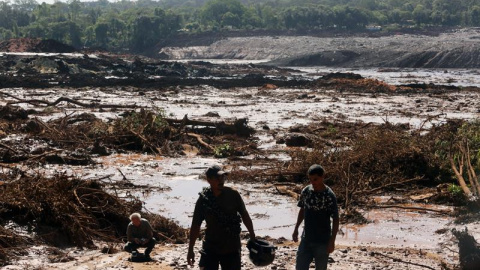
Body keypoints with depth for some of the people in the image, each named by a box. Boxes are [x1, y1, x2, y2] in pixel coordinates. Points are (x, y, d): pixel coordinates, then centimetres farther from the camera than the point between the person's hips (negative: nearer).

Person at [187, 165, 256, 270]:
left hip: (232, 248, 1)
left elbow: (245, 216, 5)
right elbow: (195, 226, -1)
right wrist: (190, 250, 1)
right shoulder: (203, 200, -9)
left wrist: (253, 237, 10)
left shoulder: (233, 195, -8)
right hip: (211, 248, -1)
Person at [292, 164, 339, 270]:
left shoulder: (329, 196, -16)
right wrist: (296, 229, 14)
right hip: (306, 238, 5)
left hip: (322, 241, -5)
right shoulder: (306, 191, -2)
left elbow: (335, 219, -13)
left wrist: (332, 241, -15)